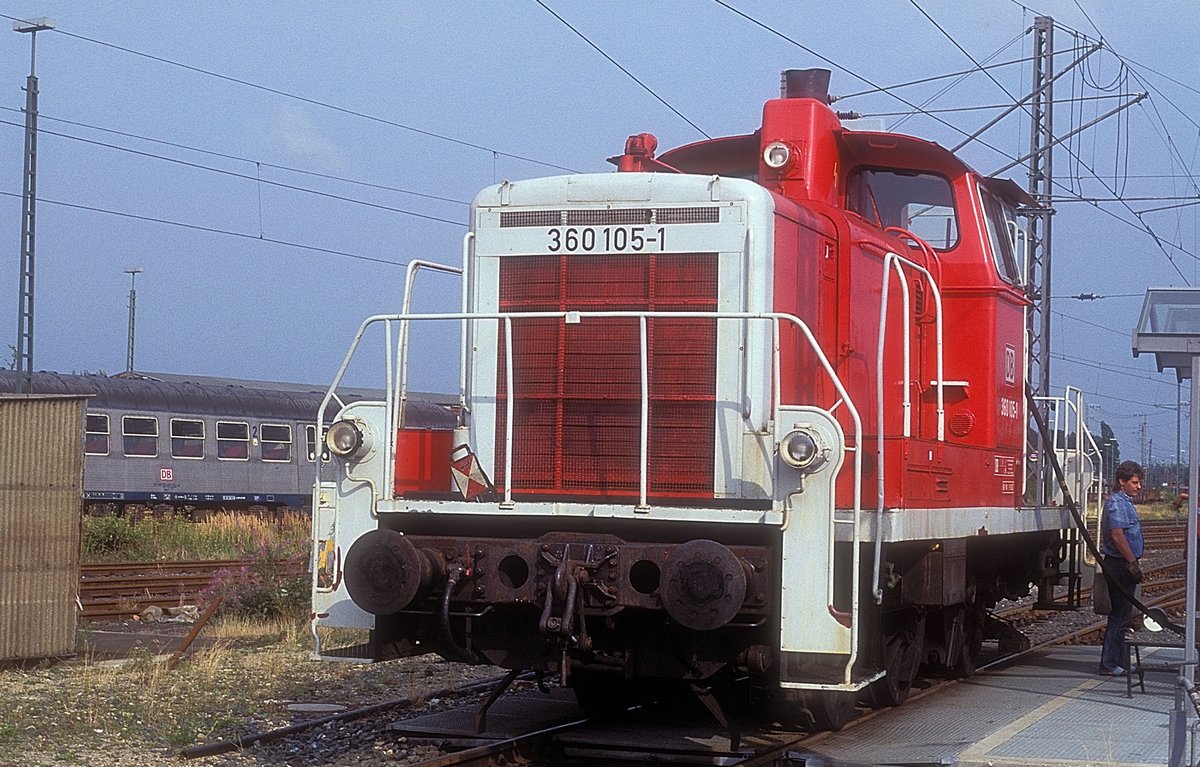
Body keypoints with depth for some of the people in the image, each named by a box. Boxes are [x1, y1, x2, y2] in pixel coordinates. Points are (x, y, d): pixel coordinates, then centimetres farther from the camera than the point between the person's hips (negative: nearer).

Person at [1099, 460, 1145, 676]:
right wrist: (1133, 563, -24)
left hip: (1124, 566, 11)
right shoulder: (1117, 503, -16)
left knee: (1123, 613, 14)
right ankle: (1109, 664, -4)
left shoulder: (1125, 502, 18)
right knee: (1119, 615, -7)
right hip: (1120, 565, -11)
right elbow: (1117, 535, -25)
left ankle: (1120, 660, 20)